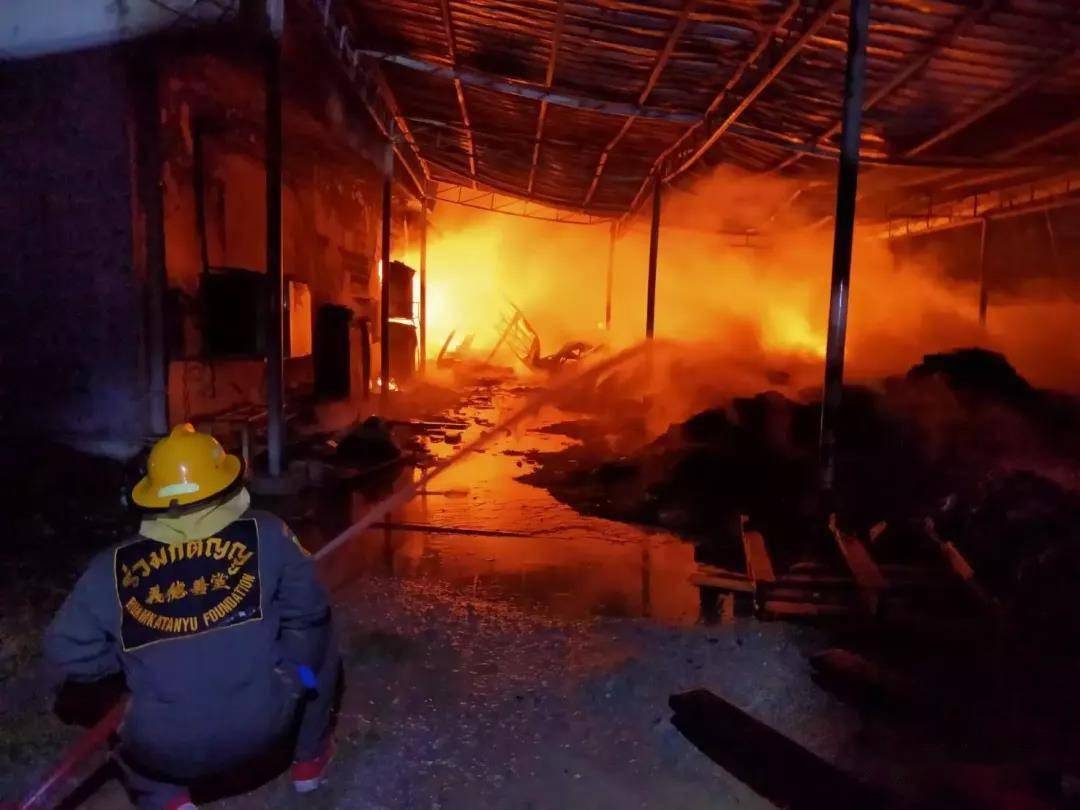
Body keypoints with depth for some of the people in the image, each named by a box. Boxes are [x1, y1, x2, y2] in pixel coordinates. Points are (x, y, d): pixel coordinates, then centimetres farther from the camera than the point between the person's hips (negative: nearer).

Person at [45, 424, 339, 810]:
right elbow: (308, 611, -3)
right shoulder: (266, 533, -6)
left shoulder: (111, 568, -1)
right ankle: (310, 758, 33)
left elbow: (65, 649, 5)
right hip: (264, 726, -2)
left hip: (165, 751, 3)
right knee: (316, 633, 24)